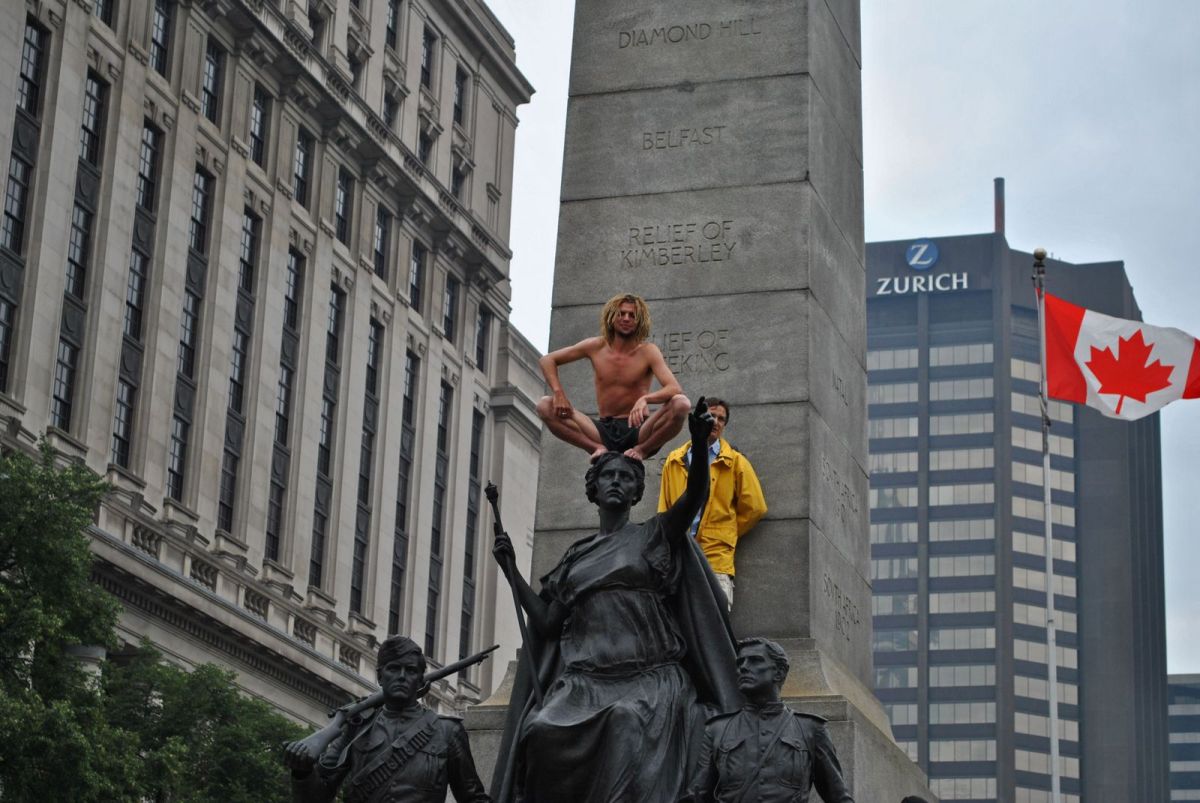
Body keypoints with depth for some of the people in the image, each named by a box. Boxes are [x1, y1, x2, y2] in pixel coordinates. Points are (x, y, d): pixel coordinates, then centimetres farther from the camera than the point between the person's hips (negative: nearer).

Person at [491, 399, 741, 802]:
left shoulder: (654, 536, 11)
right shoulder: (576, 556, 21)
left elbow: (694, 496, -8)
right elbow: (547, 622, 16)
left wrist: (700, 447, -25)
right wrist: (510, 569, 10)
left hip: (650, 680, -3)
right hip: (585, 682, 3)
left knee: (629, 724, -33)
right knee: (544, 731, -25)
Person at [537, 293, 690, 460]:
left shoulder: (647, 352, -3)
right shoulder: (596, 347, 5)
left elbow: (675, 389, -17)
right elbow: (547, 360, 9)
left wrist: (644, 399, -37)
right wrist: (558, 394, -10)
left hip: (638, 430, -2)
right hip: (604, 430, 2)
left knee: (681, 404, -29)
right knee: (545, 406, -13)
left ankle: (641, 449, -12)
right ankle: (598, 448, -14)